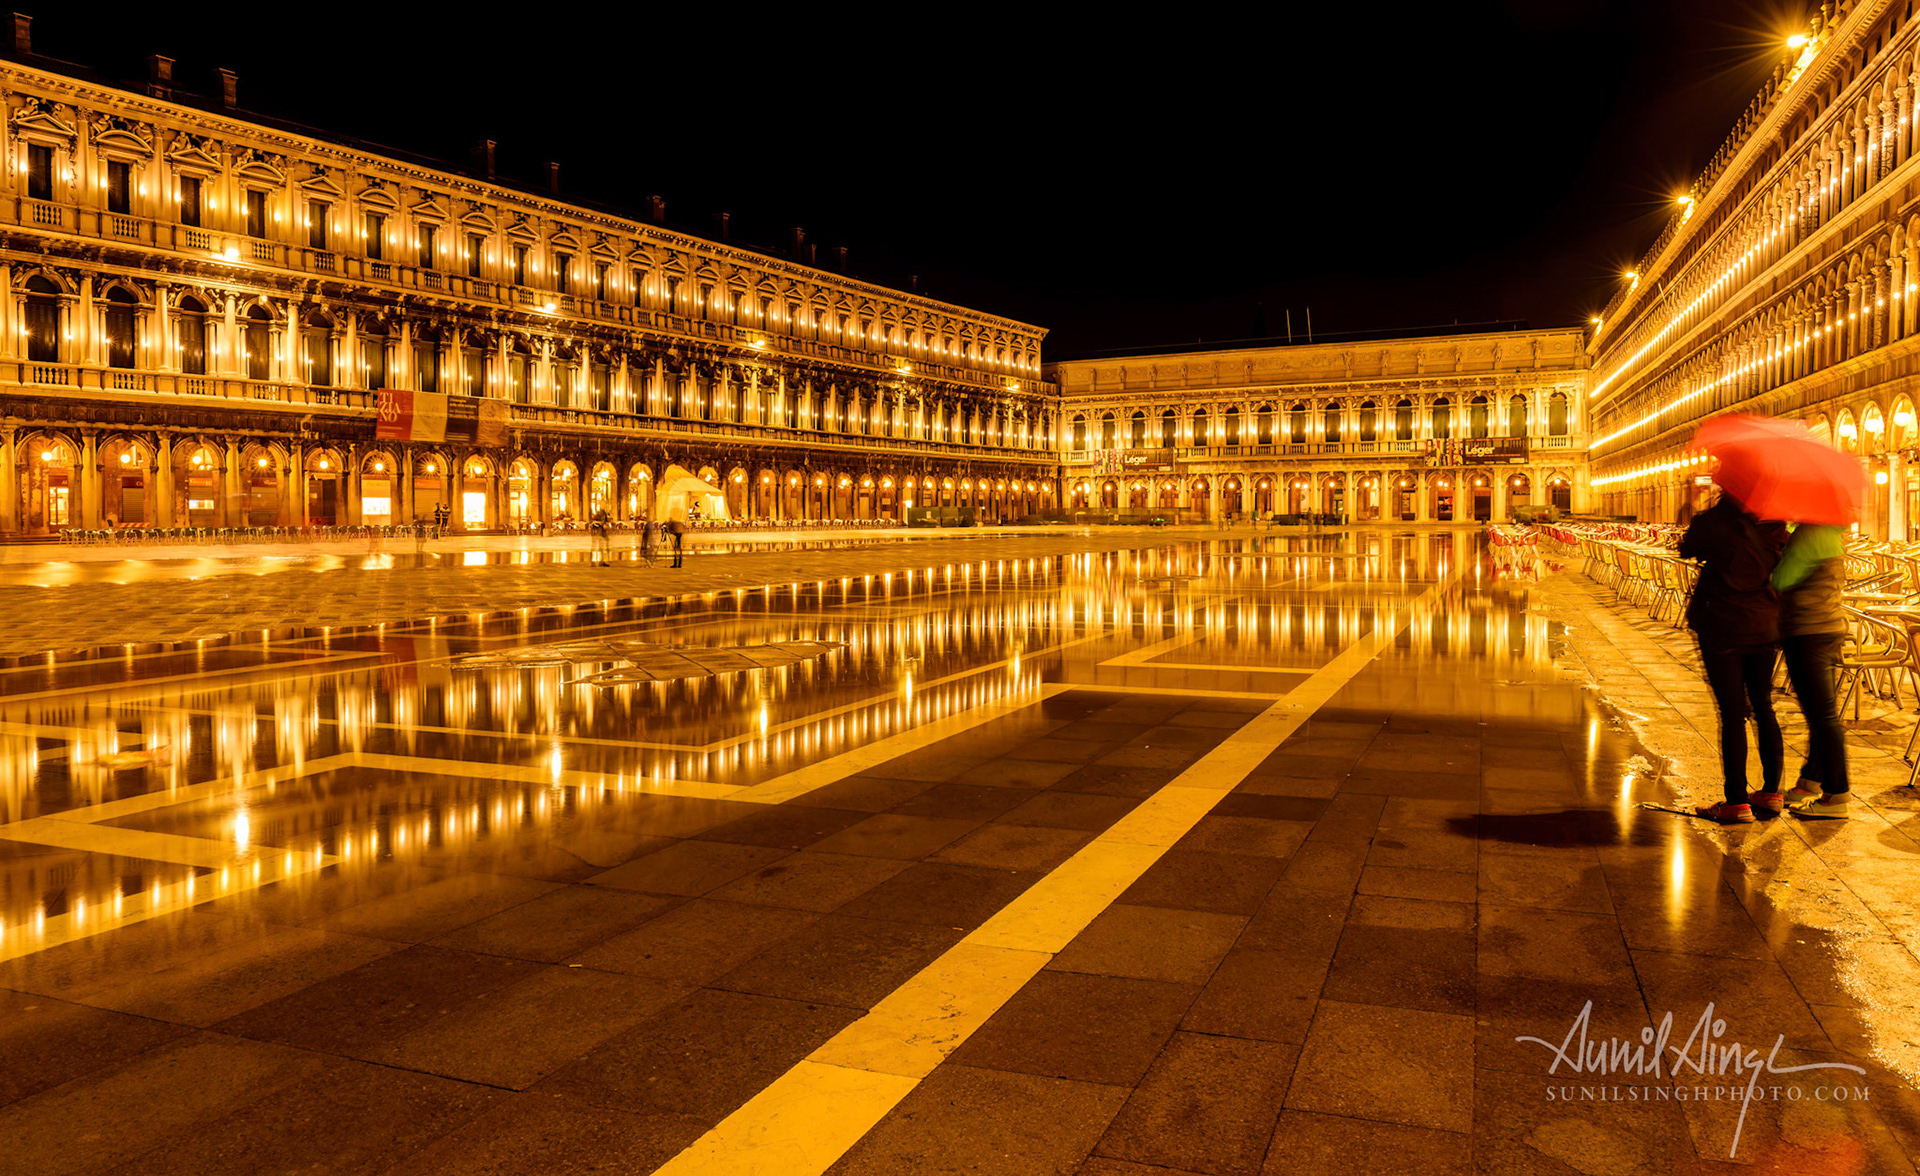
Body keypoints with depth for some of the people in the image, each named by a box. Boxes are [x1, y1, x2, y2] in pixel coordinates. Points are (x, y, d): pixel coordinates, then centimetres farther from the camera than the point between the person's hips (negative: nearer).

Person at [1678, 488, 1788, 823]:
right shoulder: (1772, 522, -1)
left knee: (1732, 713, -2)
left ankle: (1737, 802, 0)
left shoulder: (1711, 521, -11)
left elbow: (1687, 549, 6)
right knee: (1763, 708, 17)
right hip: (1765, 628, 4)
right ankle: (1771, 790, 24)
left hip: (1723, 630, -4)